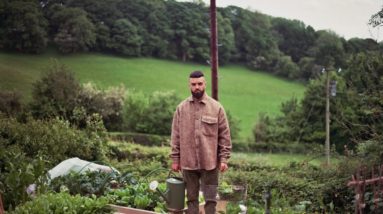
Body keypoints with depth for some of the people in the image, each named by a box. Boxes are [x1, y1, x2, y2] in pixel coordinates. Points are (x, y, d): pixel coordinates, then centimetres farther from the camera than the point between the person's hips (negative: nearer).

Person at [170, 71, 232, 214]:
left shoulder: (216, 107, -1)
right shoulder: (181, 108, 4)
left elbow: (224, 135, 0)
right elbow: (176, 136, 5)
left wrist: (224, 159, -5)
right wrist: (175, 159, 3)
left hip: (210, 162, -1)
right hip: (188, 162, 2)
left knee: (210, 199, 4)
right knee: (191, 198, 11)